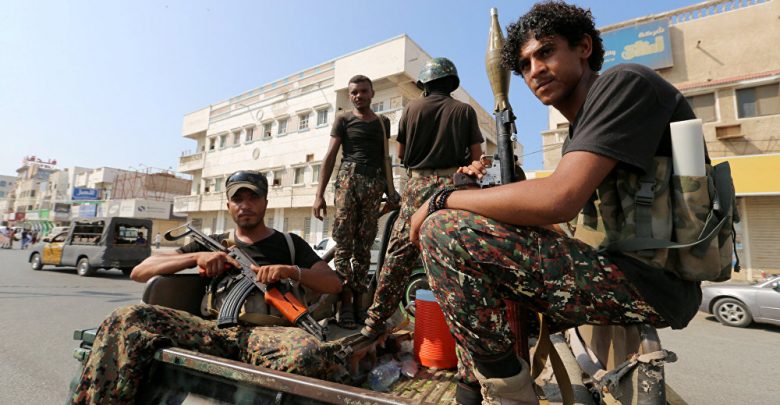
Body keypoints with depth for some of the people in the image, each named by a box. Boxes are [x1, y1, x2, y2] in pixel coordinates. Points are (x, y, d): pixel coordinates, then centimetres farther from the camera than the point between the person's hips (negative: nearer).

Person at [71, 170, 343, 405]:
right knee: (127, 319, -22)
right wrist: (197, 256, 0)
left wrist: (290, 270, -9)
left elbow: (334, 284, 10)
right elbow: (139, 272, 17)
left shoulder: (289, 244, 19)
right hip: (212, 331, 2)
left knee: (311, 353, -37)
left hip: (264, 332, -2)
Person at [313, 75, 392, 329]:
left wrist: (390, 191, 11)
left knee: (364, 245, 2)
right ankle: (346, 303, -6)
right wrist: (319, 194, -7)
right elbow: (330, 156, 3)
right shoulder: (343, 120, 11)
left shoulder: (383, 122, 20)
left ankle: (359, 301, 6)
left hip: (375, 184, 3)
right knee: (344, 242, -9)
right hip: (349, 178, -2)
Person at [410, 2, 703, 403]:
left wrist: (442, 201, -15)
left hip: (650, 280, -10)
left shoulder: (622, 82, -10)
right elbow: (545, 212, 19)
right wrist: (492, 183, 4)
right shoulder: (579, 128, 18)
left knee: (443, 230, -20)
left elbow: (558, 199, -25)